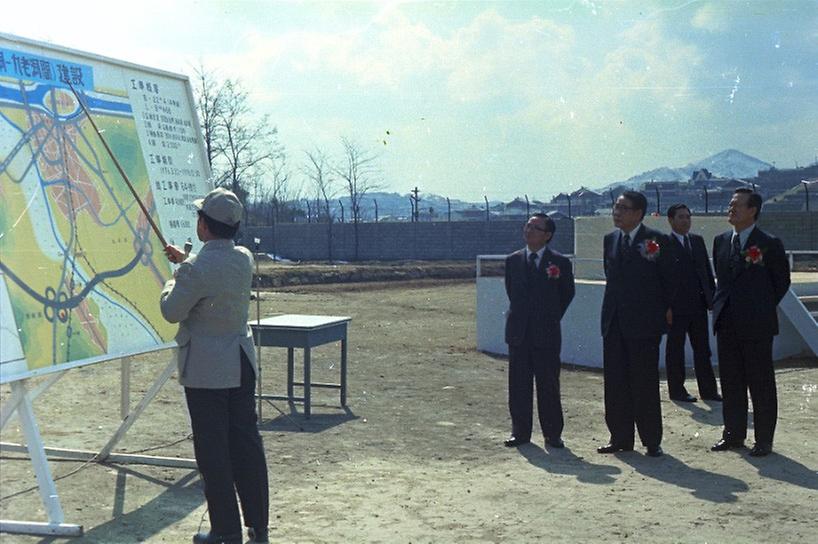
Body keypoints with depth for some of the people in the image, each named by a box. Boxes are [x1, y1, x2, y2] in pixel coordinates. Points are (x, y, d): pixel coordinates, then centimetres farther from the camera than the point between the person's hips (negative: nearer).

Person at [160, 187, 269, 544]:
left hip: (205, 370, -7)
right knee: (246, 444, 11)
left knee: (213, 449, 3)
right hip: (241, 366, 7)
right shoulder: (244, 260, 2)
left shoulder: (195, 270, -20)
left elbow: (171, 312, -9)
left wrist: (172, 283, 10)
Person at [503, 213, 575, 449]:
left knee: (549, 385, 1)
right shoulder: (512, 261, 7)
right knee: (518, 385, 6)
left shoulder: (560, 263, -3)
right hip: (518, 332, 3)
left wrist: (551, 318, 8)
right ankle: (520, 432, 15)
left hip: (546, 333, -3)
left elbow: (567, 294, 8)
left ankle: (552, 434, 11)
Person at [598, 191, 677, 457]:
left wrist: (666, 311, 2)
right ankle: (620, 438, 17)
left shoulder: (657, 240, -6)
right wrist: (617, 303, 14)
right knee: (615, 383, 8)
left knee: (645, 384, -1)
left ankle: (652, 441, 8)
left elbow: (670, 280, 0)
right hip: (614, 322, 6)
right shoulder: (610, 239, 11)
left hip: (644, 323, -6)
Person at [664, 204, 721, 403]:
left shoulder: (698, 240, 12)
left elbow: (707, 270, 15)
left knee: (702, 348, 10)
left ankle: (708, 389, 16)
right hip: (676, 305, -6)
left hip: (698, 304, 6)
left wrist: (713, 296, 9)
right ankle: (676, 390, 12)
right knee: (675, 349, 4)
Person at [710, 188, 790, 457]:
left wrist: (762, 308, 4)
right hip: (727, 322, 6)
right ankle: (734, 434, 22)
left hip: (757, 325, -5)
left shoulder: (769, 244, -7)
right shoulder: (721, 241, 9)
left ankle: (764, 440, 10)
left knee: (761, 384, 2)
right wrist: (721, 306, 12)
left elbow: (782, 282, 1)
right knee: (730, 381, 11)